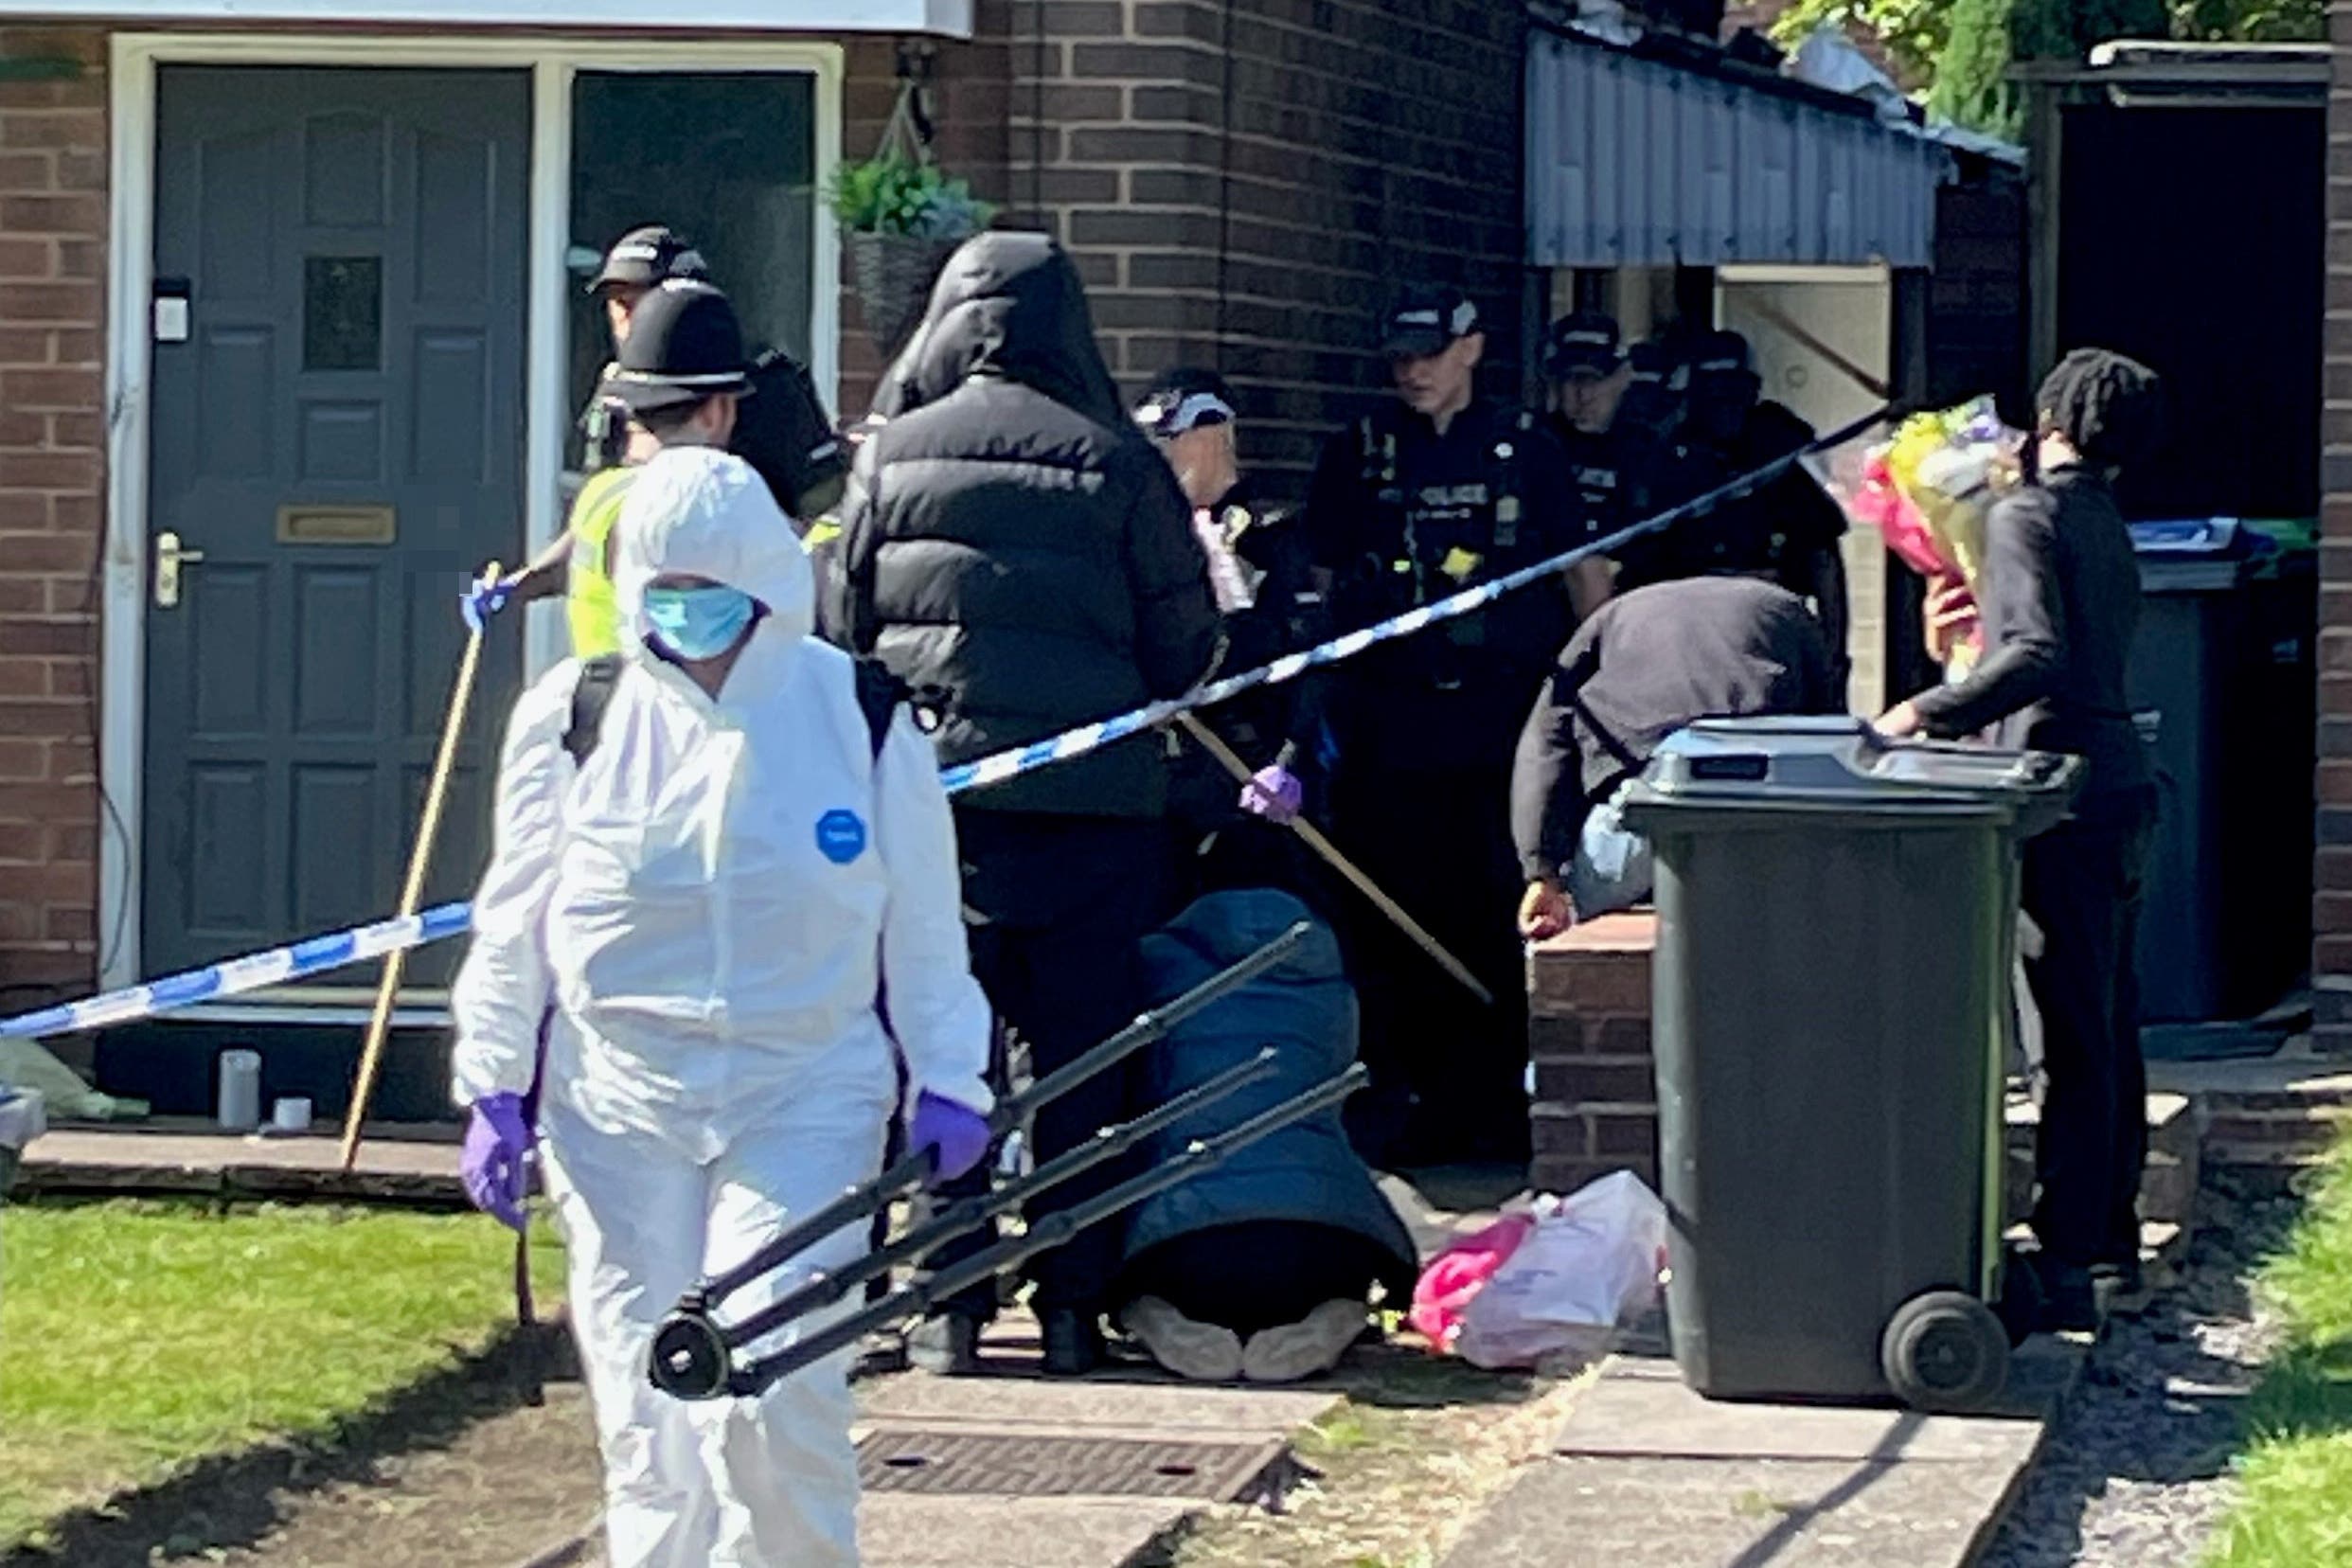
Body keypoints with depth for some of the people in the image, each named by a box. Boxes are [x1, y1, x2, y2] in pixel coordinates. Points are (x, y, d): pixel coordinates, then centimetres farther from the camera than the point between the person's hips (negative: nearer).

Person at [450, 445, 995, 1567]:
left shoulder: (862, 719, 1)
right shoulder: (571, 720, 2)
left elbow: (922, 921, 8)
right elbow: (514, 923, 9)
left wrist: (946, 1081, 6)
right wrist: (495, 1086, 6)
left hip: (804, 1101, -1)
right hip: (618, 1103, 2)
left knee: (771, 1396, -14)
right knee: (647, 1407, 1)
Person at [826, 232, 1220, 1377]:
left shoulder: (895, 454, 1)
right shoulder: (1115, 464, -3)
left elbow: (843, 621, 6)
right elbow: (1186, 645, 1)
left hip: (933, 789, 1)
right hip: (1094, 808, -1)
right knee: (1082, 1055, 6)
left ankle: (949, 1305, 4)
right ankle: (1073, 1305, 7)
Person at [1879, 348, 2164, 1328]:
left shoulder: (2025, 518, -10)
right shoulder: (2109, 531, 17)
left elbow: (2039, 655, -24)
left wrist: (1929, 712, -23)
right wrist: (1963, 646, 27)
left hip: (2069, 804, -9)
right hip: (2122, 789, 9)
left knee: (2073, 1039, -9)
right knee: (2108, 1028, 16)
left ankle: (2069, 1265, -8)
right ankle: (2111, 1238, 24)